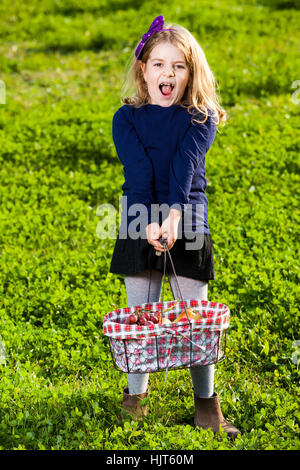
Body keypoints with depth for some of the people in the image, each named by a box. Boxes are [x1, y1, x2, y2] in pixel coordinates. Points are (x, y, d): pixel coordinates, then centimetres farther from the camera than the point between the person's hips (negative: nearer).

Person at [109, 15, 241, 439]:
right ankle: (135, 395, 24)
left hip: (188, 225, 0)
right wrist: (149, 222, -26)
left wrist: (173, 217, -29)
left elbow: (184, 170, -14)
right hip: (140, 226, 1)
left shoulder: (200, 120, 3)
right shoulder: (127, 119, 4)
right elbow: (138, 174, -11)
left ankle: (206, 403, 15)